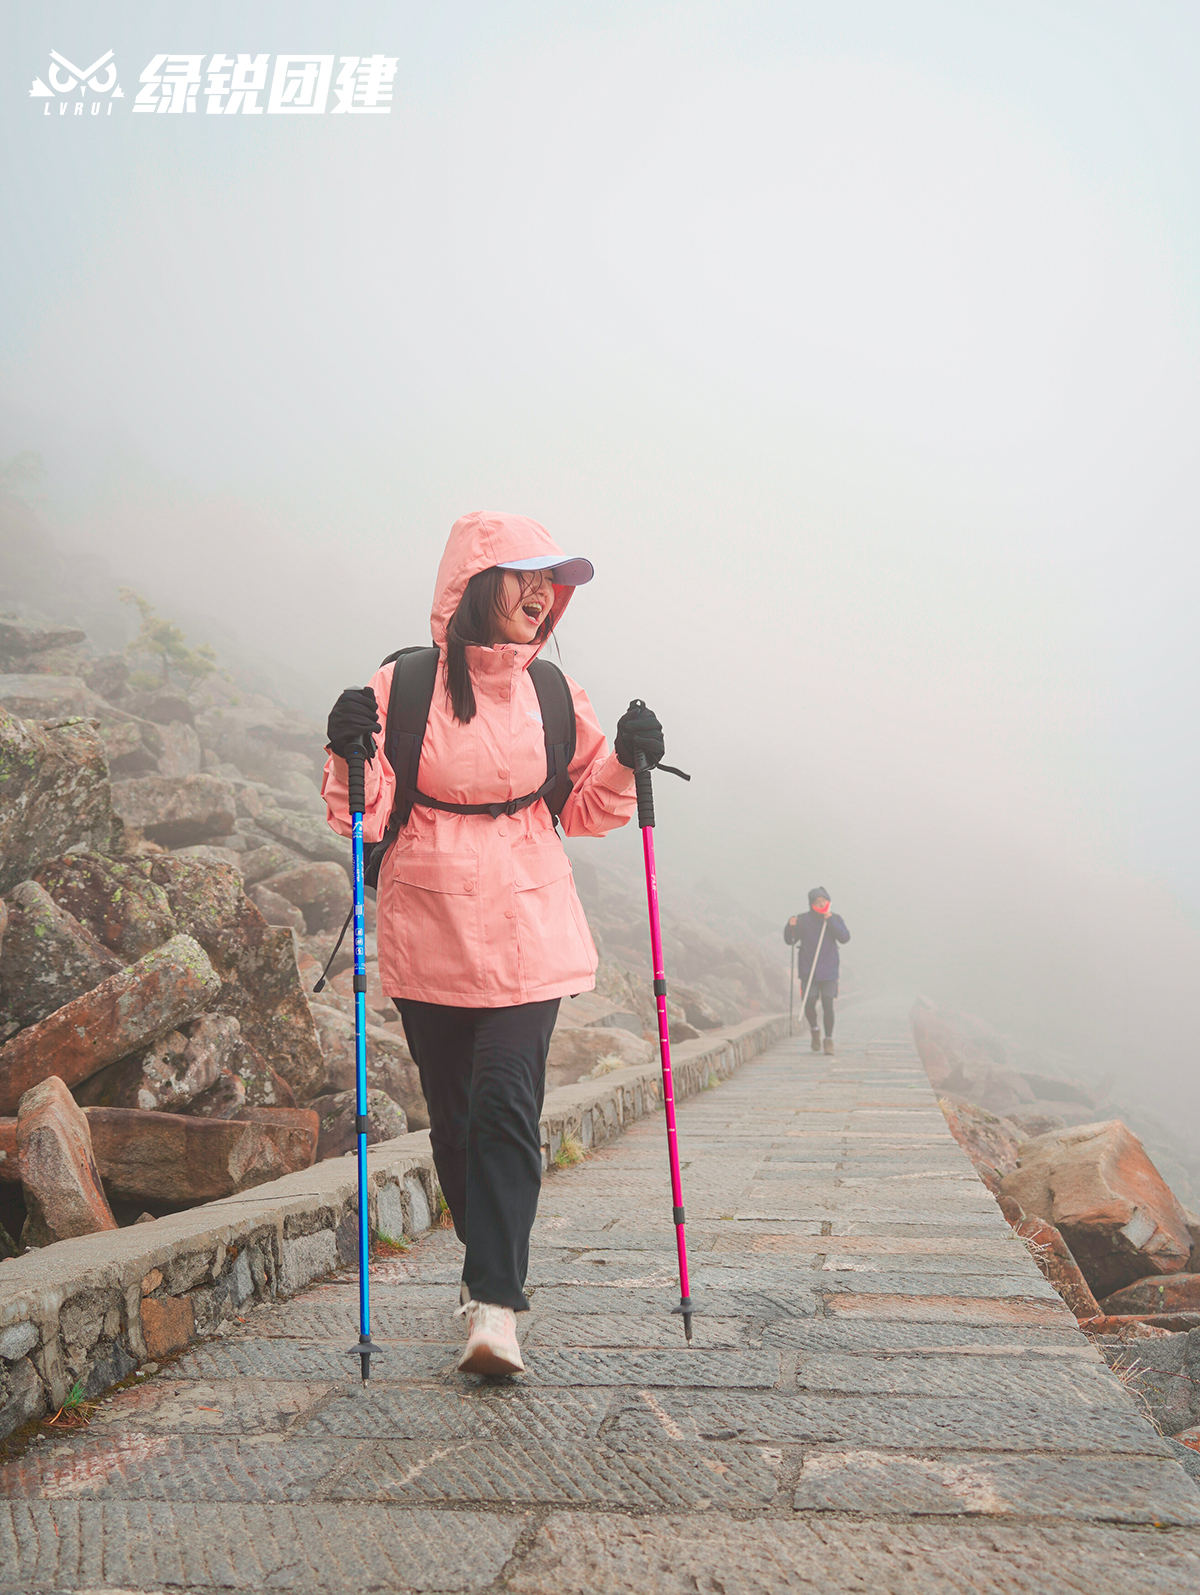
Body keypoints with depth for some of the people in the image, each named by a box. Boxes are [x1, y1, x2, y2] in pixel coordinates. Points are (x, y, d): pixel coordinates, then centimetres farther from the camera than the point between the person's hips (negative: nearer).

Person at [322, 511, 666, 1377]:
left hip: (528, 932, 1)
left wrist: (626, 764, -4)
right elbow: (366, 817, -4)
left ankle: (495, 1304, -8)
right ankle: (491, 1269, 31)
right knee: (455, 1117, 9)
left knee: (506, 1105, -12)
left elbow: (584, 809, 13)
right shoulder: (404, 684, -4)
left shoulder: (553, 691, 5)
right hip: (428, 933, 0)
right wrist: (351, 758, -22)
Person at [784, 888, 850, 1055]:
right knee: (809, 1005, -6)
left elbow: (844, 938, -11)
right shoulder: (802, 920, -1)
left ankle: (829, 1040, 9)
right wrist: (790, 927, -22)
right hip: (808, 971, 0)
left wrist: (830, 921, -18)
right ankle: (814, 1029, 24)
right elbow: (790, 940, -2)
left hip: (829, 971, 0)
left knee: (827, 1006, -4)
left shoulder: (835, 919, 2)